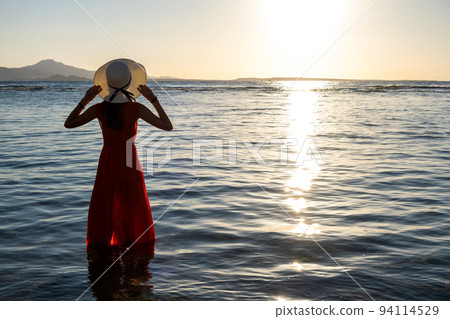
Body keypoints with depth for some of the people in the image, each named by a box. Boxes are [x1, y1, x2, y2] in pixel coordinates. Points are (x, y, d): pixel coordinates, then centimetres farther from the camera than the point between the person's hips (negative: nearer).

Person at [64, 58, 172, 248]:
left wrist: (85, 100, 3)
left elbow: (68, 124, 3)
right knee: (134, 209, 16)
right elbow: (168, 126, -8)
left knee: (103, 209, 15)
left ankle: (100, 243, 21)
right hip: (130, 164, -1)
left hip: (107, 164, 1)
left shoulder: (99, 109, -11)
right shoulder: (136, 108, -16)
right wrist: (153, 99, -5)